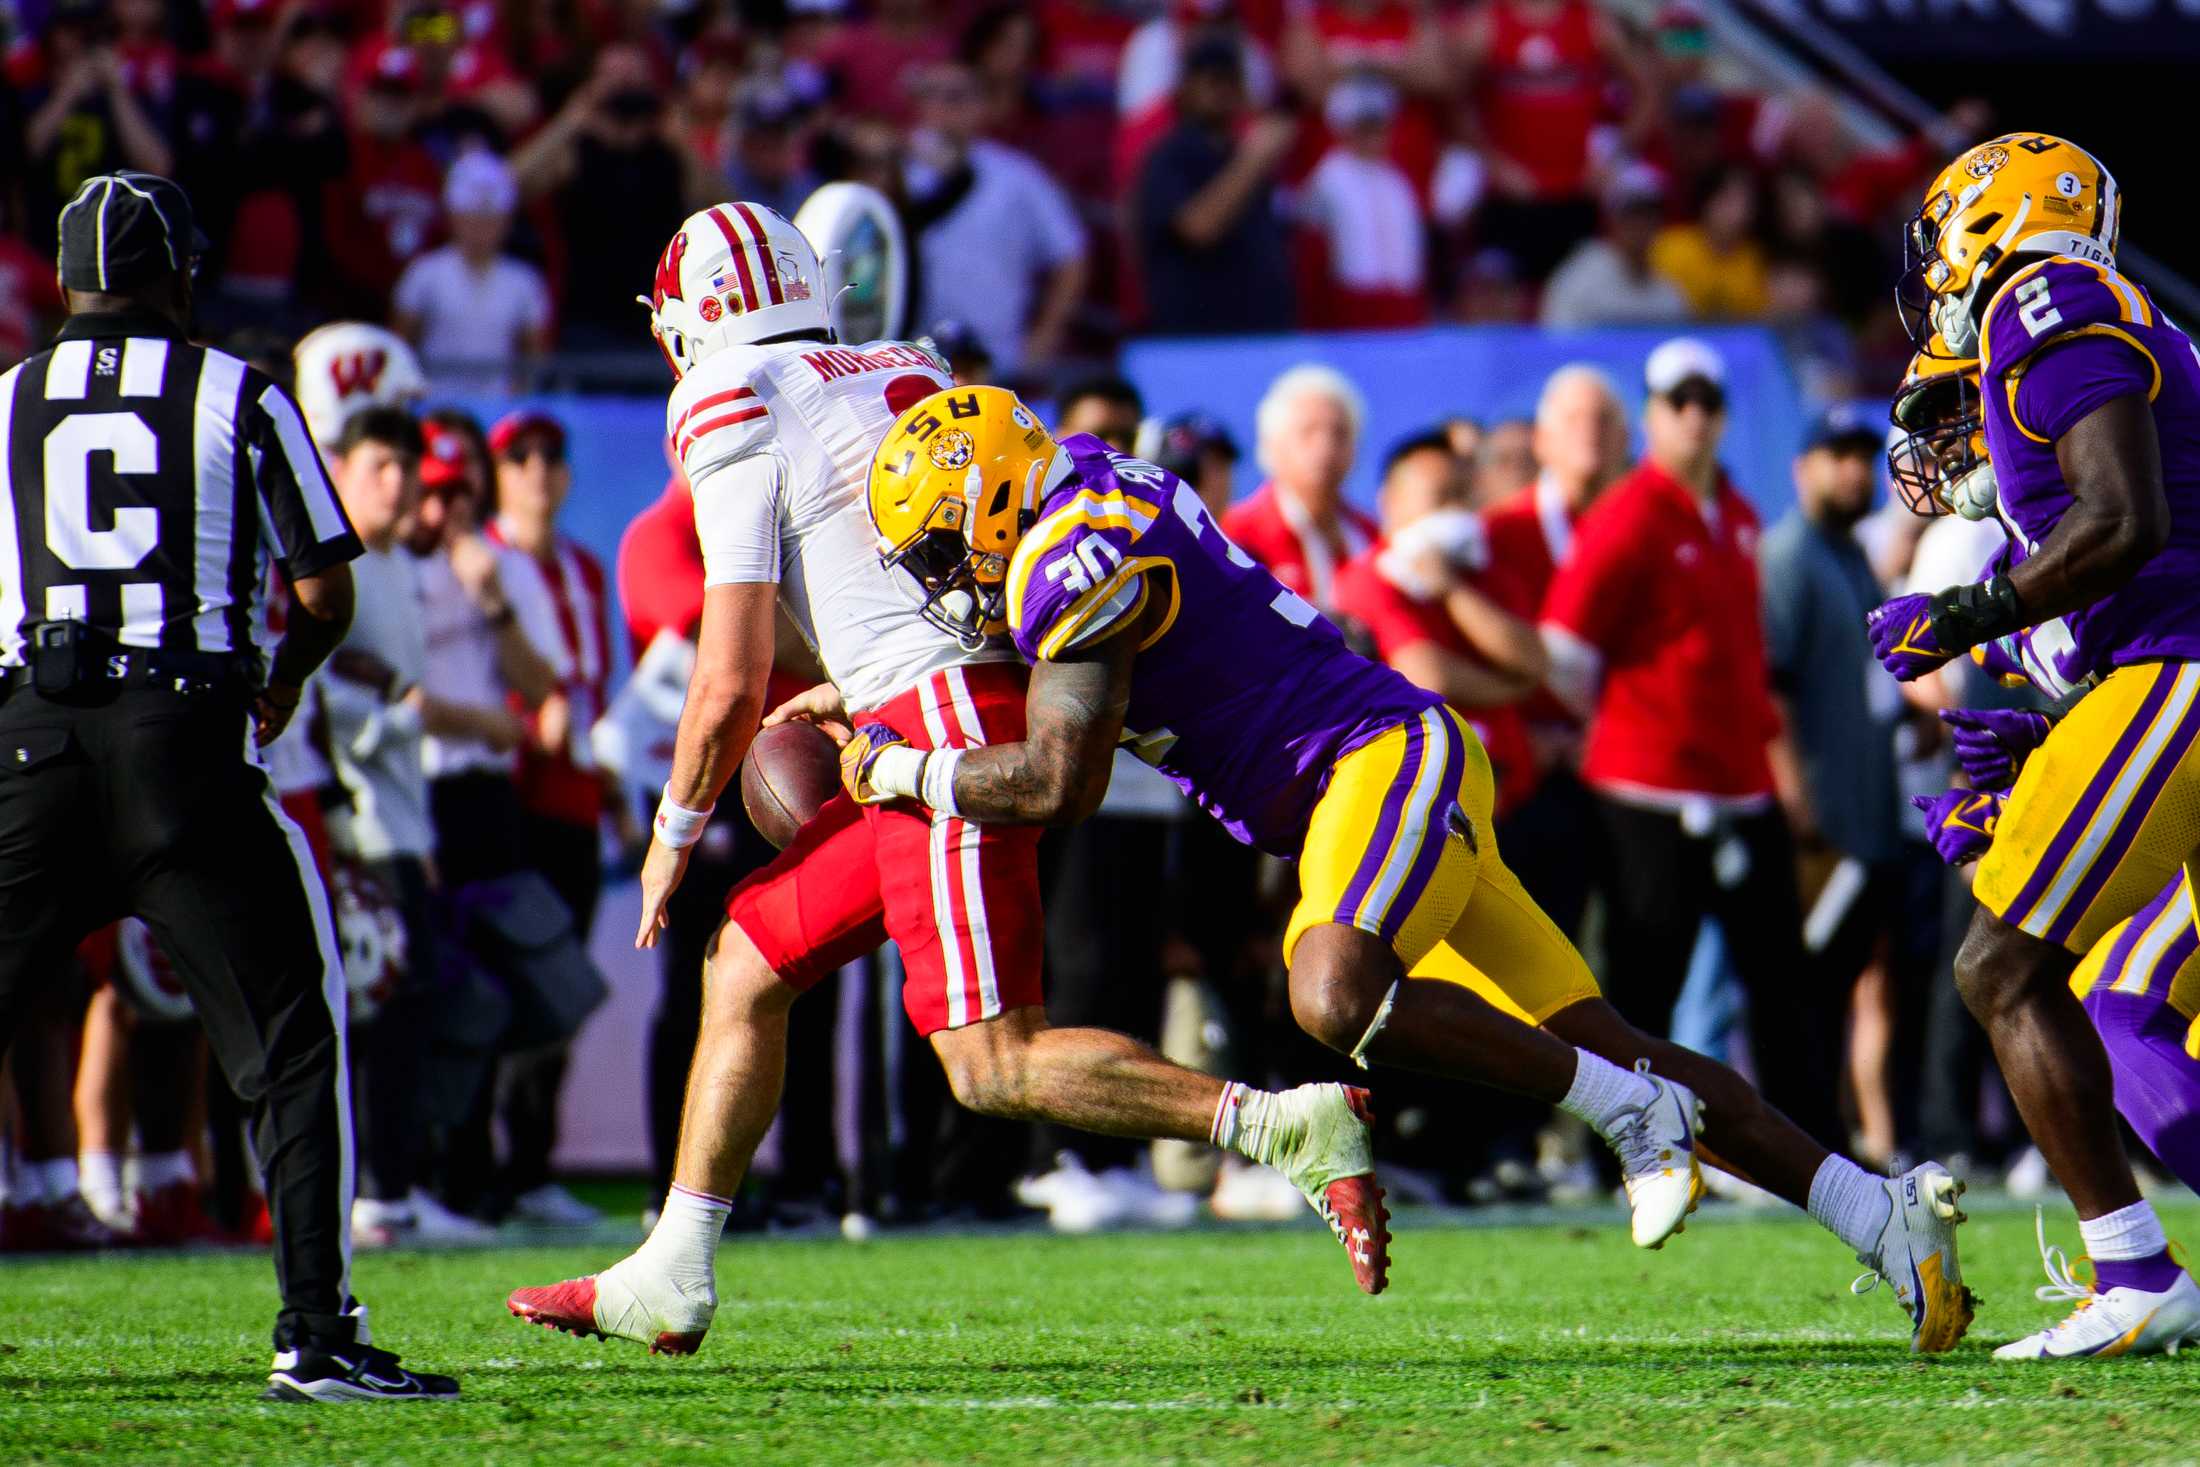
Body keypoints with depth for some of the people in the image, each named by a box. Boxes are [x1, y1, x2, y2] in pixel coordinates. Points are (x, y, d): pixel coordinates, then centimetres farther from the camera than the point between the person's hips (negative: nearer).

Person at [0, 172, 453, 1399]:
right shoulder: (239, 398, 3)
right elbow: (326, 598, 3)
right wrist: (280, 685, 24)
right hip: (184, 739, -2)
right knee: (294, 1046, 4)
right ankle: (317, 1331, -3)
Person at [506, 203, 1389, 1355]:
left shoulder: (738, 422, -6)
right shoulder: (902, 374, 18)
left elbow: (729, 687, -9)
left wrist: (673, 836, 7)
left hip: (946, 737, -9)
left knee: (994, 1065, -10)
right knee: (747, 965, 15)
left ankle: (1291, 1128, -19)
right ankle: (669, 1281, 19)